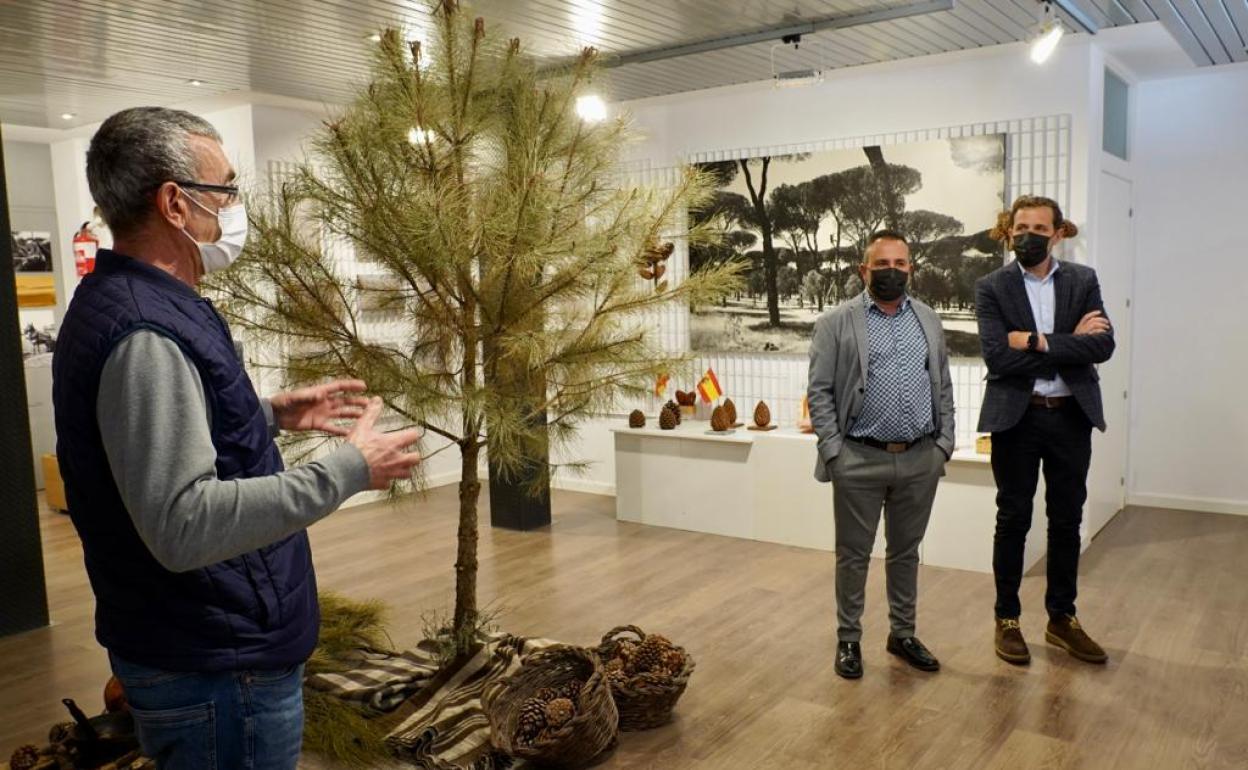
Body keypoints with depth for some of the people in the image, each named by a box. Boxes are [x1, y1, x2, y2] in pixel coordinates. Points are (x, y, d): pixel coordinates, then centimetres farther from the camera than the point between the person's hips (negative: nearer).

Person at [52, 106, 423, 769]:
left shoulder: (129, 302, 7)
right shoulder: (142, 332, -26)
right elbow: (183, 524, -32)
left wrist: (273, 415, 11)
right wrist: (347, 470, -27)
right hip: (216, 667, -10)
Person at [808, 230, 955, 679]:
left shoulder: (928, 320, 10)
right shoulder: (836, 323, -3)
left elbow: (943, 386, 13)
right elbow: (820, 392, -5)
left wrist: (944, 443, 5)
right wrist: (833, 451, -11)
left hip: (920, 460, 4)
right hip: (860, 461, -4)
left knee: (906, 552, 15)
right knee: (853, 554, 7)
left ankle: (903, 635, 30)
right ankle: (848, 639, 21)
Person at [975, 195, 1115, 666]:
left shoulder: (1083, 281, 4)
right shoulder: (991, 288, -4)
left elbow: (1103, 345, -10)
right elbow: (997, 357, -17)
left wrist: (1039, 342, -19)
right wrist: (1070, 344, -14)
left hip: (1071, 416, 3)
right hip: (1016, 418, -2)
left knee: (1067, 520, 12)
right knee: (1013, 520, 7)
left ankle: (1062, 619, 27)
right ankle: (1007, 619, 20)